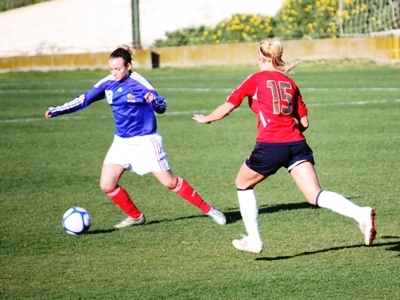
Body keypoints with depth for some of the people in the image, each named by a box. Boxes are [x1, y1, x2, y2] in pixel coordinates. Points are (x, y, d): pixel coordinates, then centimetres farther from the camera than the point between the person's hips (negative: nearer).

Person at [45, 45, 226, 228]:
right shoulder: (107, 84, -3)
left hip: (145, 141, -6)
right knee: (107, 185, -3)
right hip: (122, 142, 6)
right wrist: (57, 110, 0)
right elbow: (85, 100, 6)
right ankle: (135, 217, 18)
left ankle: (207, 209, 10)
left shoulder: (139, 83, -17)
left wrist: (155, 102, -37)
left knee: (169, 182, -5)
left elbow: (161, 107, -13)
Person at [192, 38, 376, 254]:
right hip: (297, 144, 4)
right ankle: (361, 214, -29)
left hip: (270, 145, -4)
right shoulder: (290, 83, 17)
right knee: (316, 196, -5)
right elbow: (304, 122, 15)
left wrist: (206, 119, 22)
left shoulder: (255, 80, 5)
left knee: (243, 184, 22)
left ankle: (253, 241, 22)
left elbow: (228, 107, 4)